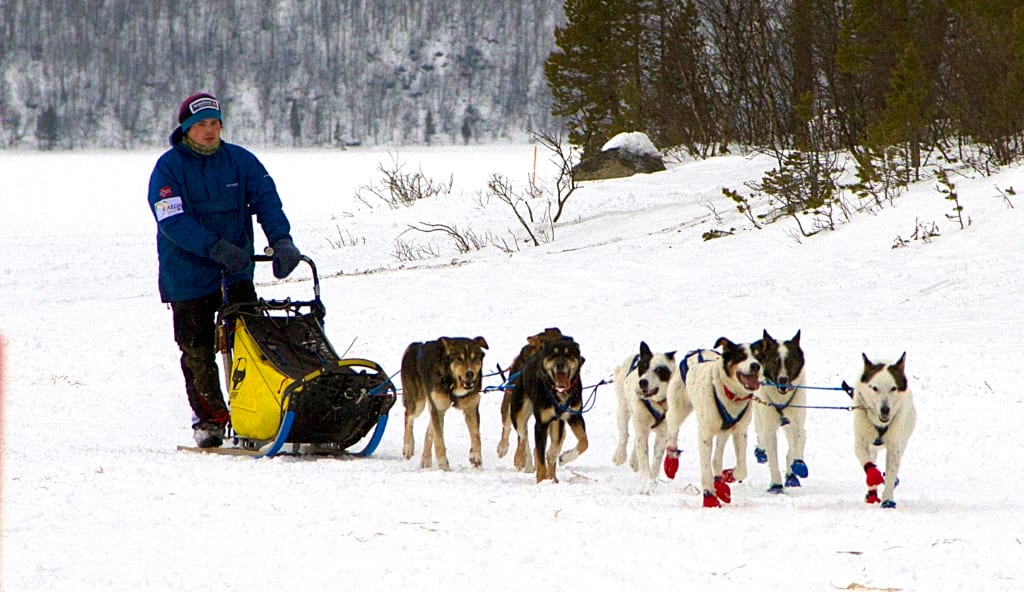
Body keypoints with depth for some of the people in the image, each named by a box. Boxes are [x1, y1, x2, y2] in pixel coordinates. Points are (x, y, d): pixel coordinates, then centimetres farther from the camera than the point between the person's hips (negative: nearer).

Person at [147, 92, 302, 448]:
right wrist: (215, 247, -28)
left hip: (236, 272, 2)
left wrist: (280, 239, -23)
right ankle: (209, 419, 12)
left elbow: (266, 200, -5)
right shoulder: (169, 168, -7)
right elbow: (173, 221, -17)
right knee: (198, 351, 2)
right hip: (188, 275, -2)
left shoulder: (240, 161, 4)